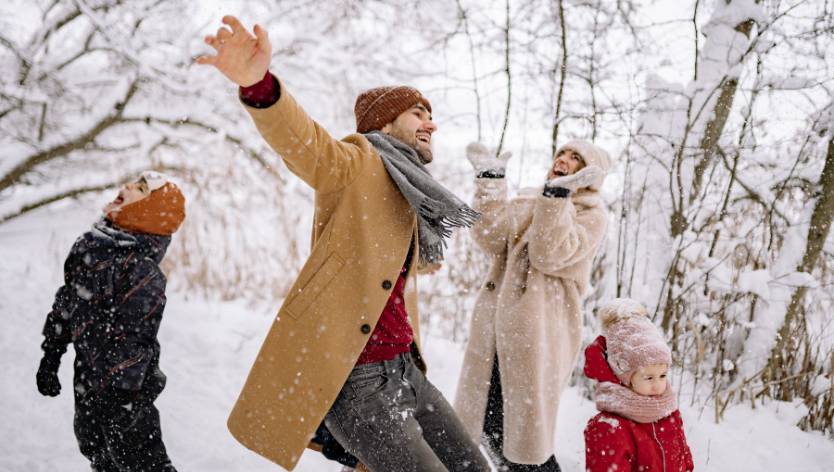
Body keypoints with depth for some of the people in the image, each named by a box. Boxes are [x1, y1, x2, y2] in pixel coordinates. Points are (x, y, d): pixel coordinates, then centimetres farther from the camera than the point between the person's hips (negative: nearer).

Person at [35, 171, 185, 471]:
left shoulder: (143, 271, -25)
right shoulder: (89, 246, 1)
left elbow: (134, 341, -24)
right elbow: (66, 304, 12)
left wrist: (121, 394, -23)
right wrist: (50, 357, 17)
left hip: (123, 391, -8)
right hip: (88, 380, 9)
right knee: (94, 447, 25)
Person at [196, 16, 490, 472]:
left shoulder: (408, 200, 19)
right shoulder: (358, 164, -6)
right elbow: (301, 140, -29)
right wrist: (259, 84, -46)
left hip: (404, 369, 9)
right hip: (353, 378, -9)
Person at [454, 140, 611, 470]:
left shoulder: (592, 215, 1)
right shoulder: (529, 202, 17)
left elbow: (550, 255, -16)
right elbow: (492, 239, -1)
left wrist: (558, 194, -23)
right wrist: (491, 181, -6)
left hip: (538, 331, -5)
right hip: (497, 325, 6)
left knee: (525, 429, -2)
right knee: (490, 425, 10)